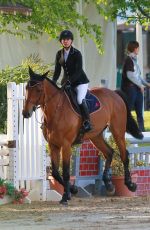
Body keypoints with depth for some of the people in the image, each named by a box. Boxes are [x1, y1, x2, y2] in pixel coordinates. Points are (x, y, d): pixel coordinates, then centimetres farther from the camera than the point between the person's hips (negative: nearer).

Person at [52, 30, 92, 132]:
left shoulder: (76, 53, -13)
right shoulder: (59, 54, 5)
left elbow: (78, 71, -20)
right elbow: (57, 71, 6)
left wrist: (69, 81, -31)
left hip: (80, 81, -7)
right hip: (66, 82, 7)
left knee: (80, 99, -28)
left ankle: (87, 122, -24)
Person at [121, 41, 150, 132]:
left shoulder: (134, 60, 16)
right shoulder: (129, 60, -11)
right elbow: (130, 75, -19)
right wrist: (140, 85, -13)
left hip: (137, 88, 9)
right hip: (130, 88, -9)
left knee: (140, 112, 7)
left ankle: (141, 130, 7)